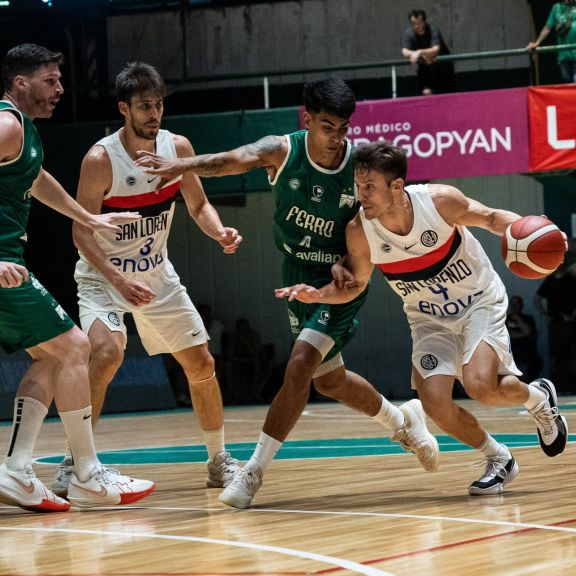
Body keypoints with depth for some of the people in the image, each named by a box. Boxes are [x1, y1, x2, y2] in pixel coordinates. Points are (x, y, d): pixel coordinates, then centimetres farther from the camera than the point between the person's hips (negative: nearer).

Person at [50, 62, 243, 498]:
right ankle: (72, 463, -19)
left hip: (157, 274, 6)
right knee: (108, 353, -29)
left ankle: (219, 460, 24)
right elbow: (82, 232, -20)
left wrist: (220, 232, -17)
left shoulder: (178, 147, -7)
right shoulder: (101, 159, -22)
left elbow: (198, 206, 5)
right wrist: (119, 281, -32)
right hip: (103, 276, -5)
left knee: (202, 364, 6)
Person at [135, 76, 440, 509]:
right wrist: (180, 165, -55)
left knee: (300, 366, -20)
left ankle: (255, 470, -11)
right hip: (298, 274, 4)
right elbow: (236, 160, -36)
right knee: (328, 379, 18)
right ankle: (402, 419, 45)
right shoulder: (283, 151, -17)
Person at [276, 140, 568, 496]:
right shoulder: (359, 233, -19)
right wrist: (319, 295, -21)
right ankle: (499, 460, 11)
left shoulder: (440, 200, -26)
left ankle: (538, 398, 10)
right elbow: (355, 285, -1)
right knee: (435, 401, -16)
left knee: (479, 385, -26)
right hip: (430, 318, 3)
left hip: (479, 302, -3)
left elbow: (492, 218, -8)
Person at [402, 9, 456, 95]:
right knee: (426, 92, -14)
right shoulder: (408, 34, -14)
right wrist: (423, 55, -39)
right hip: (424, 68, 2)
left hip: (442, 65, -2)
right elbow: (405, 52, -26)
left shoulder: (433, 31, -24)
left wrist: (420, 52, -55)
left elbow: (436, 50, -38)